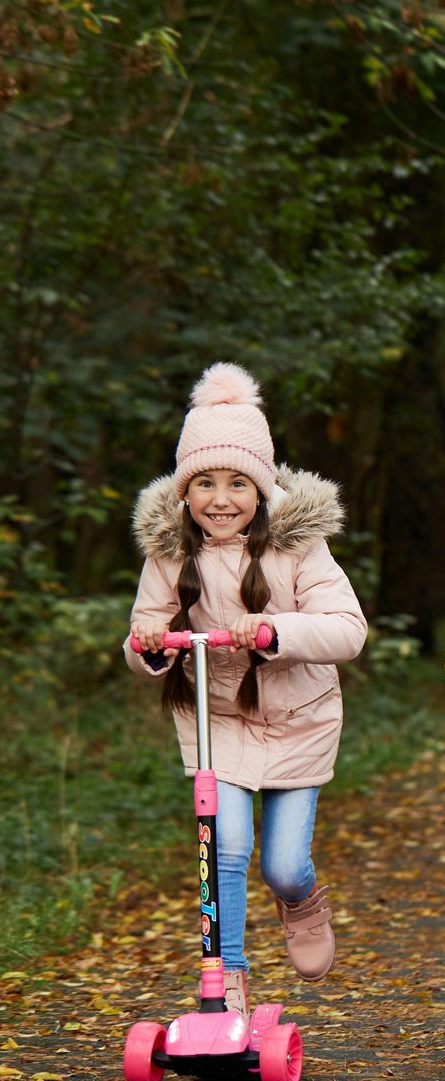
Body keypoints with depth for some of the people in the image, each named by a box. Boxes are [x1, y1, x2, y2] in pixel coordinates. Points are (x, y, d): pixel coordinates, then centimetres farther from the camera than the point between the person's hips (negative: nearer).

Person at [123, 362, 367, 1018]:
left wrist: (273, 629, -38)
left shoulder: (296, 545, -15)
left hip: (297, 720, -1)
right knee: (227, 848, -16)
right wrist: (149, 645, -27)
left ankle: (303, 900, 41)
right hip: (212, 717, 1)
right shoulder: (169, 553, -9)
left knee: (283, 867, 2)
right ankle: (228, 982, 0)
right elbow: (143, 652, -3)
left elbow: (348, 630, -22)